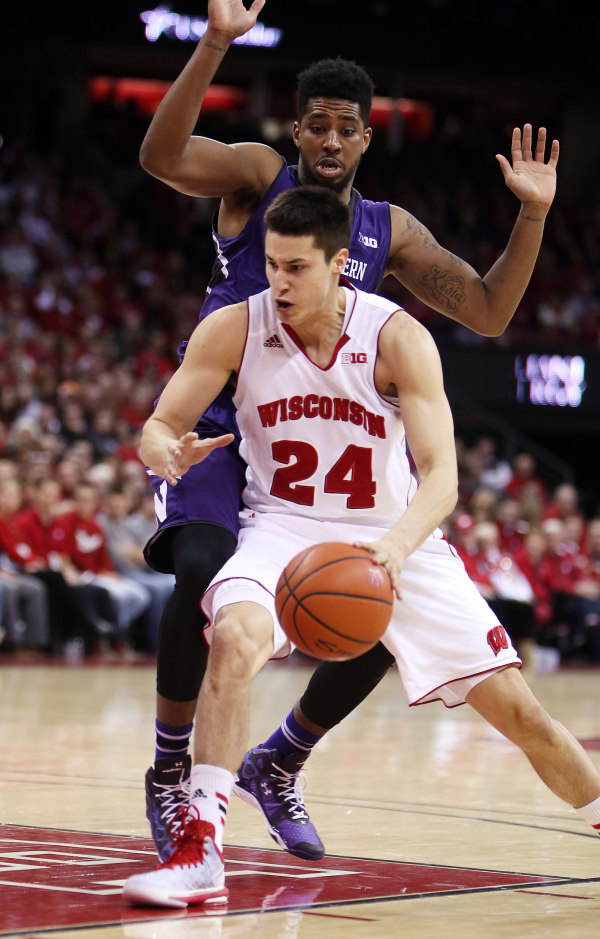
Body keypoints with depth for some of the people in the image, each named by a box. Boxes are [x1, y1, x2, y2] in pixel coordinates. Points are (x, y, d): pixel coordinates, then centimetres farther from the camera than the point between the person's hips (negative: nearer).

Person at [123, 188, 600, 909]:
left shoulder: (398, 337, -17)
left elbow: (441, 476, -23)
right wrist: (167, 452, -32)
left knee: (515, 709, 0)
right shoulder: (235, 329, -12)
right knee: (233, 637, -34)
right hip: (284, 531, 0)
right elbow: (159, 425, -5)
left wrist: (394, 548, -44)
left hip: (395, 540, 0)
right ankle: (198, 849, -31)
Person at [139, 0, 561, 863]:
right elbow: (160, 156, -23)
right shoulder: (258, 175, -2)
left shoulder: (389, 231, 9)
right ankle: (170, 769, -10)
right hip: (215, 428, -5)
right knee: (204, 575, -31)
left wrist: (533, 216, -8)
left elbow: (489, 313, 6)